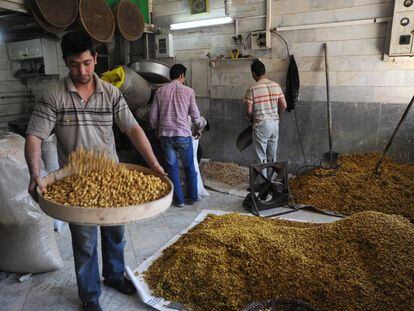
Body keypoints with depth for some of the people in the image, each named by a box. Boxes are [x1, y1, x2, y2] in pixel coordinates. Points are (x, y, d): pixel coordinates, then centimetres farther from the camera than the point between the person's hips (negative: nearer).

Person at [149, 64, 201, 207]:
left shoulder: (160, 91, 6)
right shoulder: (188, 91, 0)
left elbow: (153, 116, 6)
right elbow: (195, 115, 5)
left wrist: (157, 129, 22)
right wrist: (198, 129, 23)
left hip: (165, 135, 2)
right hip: (183, 134, -2)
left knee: (172, 168, 11)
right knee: (189, 168, 14)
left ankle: (179, 200, 17)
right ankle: (192, 197, 24)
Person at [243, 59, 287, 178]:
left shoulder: (252, 89, -13)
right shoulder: (276, 86, 1)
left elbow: (249, 111, -12)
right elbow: (283, 105, 2)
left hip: (261, 125, -5)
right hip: (274, 123, 5)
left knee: (261, 157, 4)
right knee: (272, 156, 16)